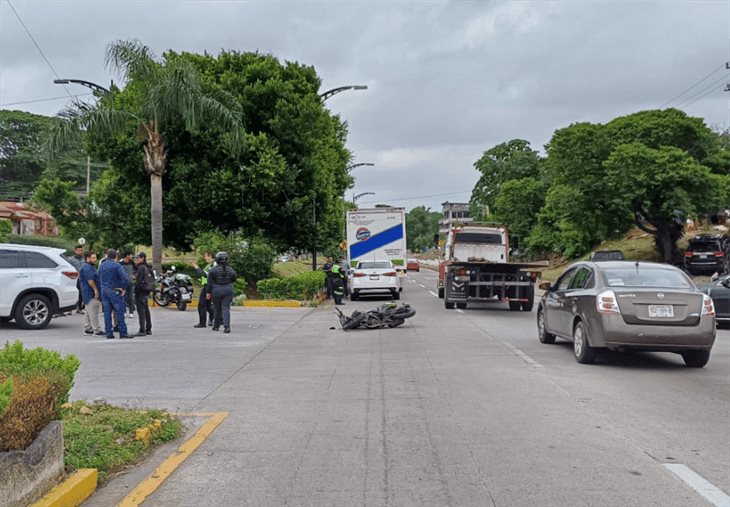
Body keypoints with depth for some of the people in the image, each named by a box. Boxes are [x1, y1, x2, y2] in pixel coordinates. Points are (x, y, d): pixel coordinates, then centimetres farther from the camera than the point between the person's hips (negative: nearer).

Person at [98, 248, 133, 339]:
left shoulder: (101, 266, 7)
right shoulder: (117, 266, -12)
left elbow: (99, 278, 13)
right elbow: (125, 279, -21)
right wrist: (123, 288, -8)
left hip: (104, 291, 6)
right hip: (115, 291, -6)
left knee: (107, 312, 8)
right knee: (119, 312, -2)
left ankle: (108, 332, 9)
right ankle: (123, 332, -2)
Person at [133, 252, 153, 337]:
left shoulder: (141, 268, -14)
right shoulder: (148, 268, 13)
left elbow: (139, 281, -19)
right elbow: (152, 280, 16)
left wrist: (135, 291, -15)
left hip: (141, 291, -9)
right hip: (147, 291, 9)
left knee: (141, 311, -8)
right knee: (146, 310, 15)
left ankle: (142, 330, -9)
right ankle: (148, 329, 20)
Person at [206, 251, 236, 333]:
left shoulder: (213, 270, -8)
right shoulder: (230, 270, -1)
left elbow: (210, 282, -8)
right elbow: (234, 279, 12)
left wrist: (209, 292, -2)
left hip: (216, 291, -1)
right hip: (228, 291, 1)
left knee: (217, 309, 12)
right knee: (226, 308, -1)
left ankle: (216, 326, 21)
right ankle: (227, 326, -16)